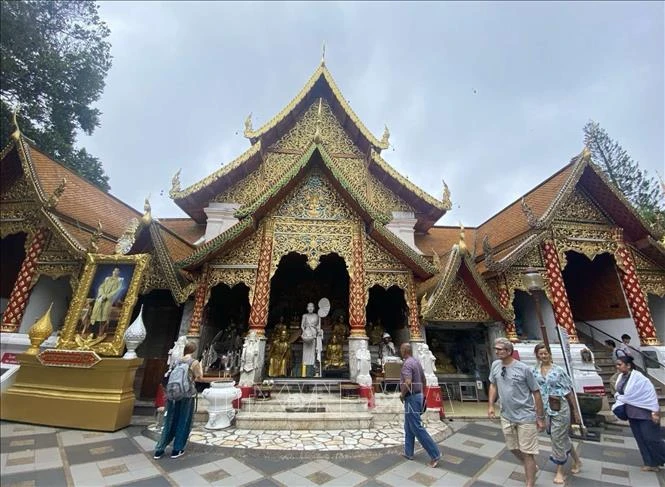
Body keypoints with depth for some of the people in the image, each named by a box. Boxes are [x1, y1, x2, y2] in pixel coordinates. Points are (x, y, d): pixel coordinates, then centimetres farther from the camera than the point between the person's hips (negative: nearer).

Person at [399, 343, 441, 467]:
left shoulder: (407, 364, -21)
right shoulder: (417, 362, 9)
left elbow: (407, 383, -32)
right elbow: (423, 380, 18)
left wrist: (402, 395, -16)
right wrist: (420, 393, 24)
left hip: (411, 398, -10)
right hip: (417, 396, 10)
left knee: (417, 427, -2)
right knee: (408, 427, 18)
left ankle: (435, 454, 4)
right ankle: (408, 453, 27)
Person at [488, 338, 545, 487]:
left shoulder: (524, 369, -18)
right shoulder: (495, 365, -4)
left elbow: (536, 393, -8)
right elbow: (493, 385, 11)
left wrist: (540, 417, -5)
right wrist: (491, 405, 5)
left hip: (526, 417, -5)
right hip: (506, 416, 5)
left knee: (527, 452, 5)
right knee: (514, 448, 21)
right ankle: (531, 467, 49)